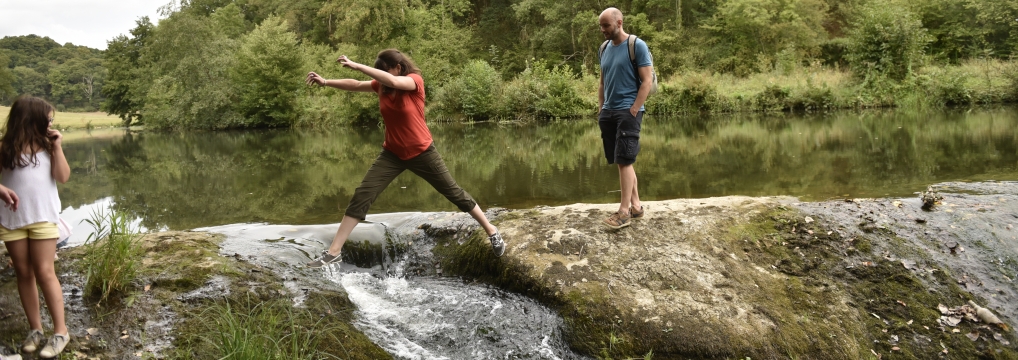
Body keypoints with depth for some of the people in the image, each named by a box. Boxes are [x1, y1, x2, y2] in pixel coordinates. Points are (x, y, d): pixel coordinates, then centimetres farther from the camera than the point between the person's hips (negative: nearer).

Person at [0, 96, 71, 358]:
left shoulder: (47, 145, 3)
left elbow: (63, 177, -3)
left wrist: (57, 147, -7)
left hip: (43, 217, -1)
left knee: (44, 272, -4)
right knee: (23, 273, 6)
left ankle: (60, 331, -1)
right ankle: (35, 329, 14)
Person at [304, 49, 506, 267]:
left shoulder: (415, 81, -17)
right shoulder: (381, 85, 0)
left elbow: (393, 81, -36)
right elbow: (355, 85, 1)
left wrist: (355, 65, -36)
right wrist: (325, 82, -14)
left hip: (421, 152, -4)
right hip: (392, 153, 4)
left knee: (454, 193, 7)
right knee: (361, 196, -7)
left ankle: (491, 231, 25)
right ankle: (333, 252, -7)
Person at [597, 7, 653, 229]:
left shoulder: (637, 45, -7)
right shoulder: (604, 48, 13)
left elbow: (646, 82, -10)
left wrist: (633, 111, -16)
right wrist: (600, 109, 10)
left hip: (628, 112, -7)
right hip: (608, 112, 7)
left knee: (625, 160, -9)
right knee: (622, 161, 8)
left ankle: (624, 211, -5)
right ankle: (636, 205, 15)